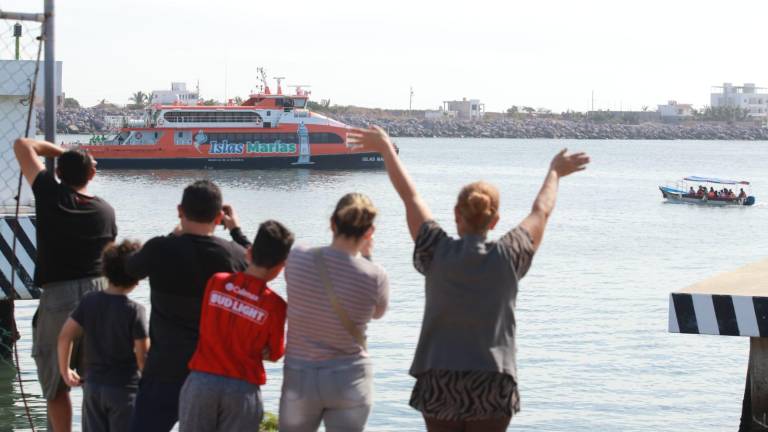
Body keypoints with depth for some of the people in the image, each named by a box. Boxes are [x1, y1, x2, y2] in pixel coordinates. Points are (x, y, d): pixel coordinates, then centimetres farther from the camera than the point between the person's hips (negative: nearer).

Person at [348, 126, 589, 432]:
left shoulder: (437, 253, -7)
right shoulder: (508, 257, -5)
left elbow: (410, 196, 6)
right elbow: (541, 211, 13)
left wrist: (386, 149, 18)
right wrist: (555, 172, 31)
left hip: (439, 383, 1)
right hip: (493, 384, 0)